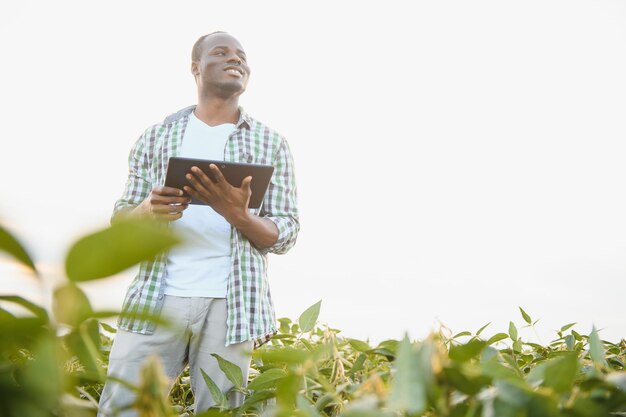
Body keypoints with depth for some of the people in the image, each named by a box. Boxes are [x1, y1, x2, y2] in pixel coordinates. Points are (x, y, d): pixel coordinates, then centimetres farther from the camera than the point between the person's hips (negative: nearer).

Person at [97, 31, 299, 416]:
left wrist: (238, 215, -17)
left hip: (232, 303, 0)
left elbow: (286, 235, 4)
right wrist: (148, 211, -13)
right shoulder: (157, 136, 11)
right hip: (157, 297, 1)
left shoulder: (271, 144, 8)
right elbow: (120, 222, 11)